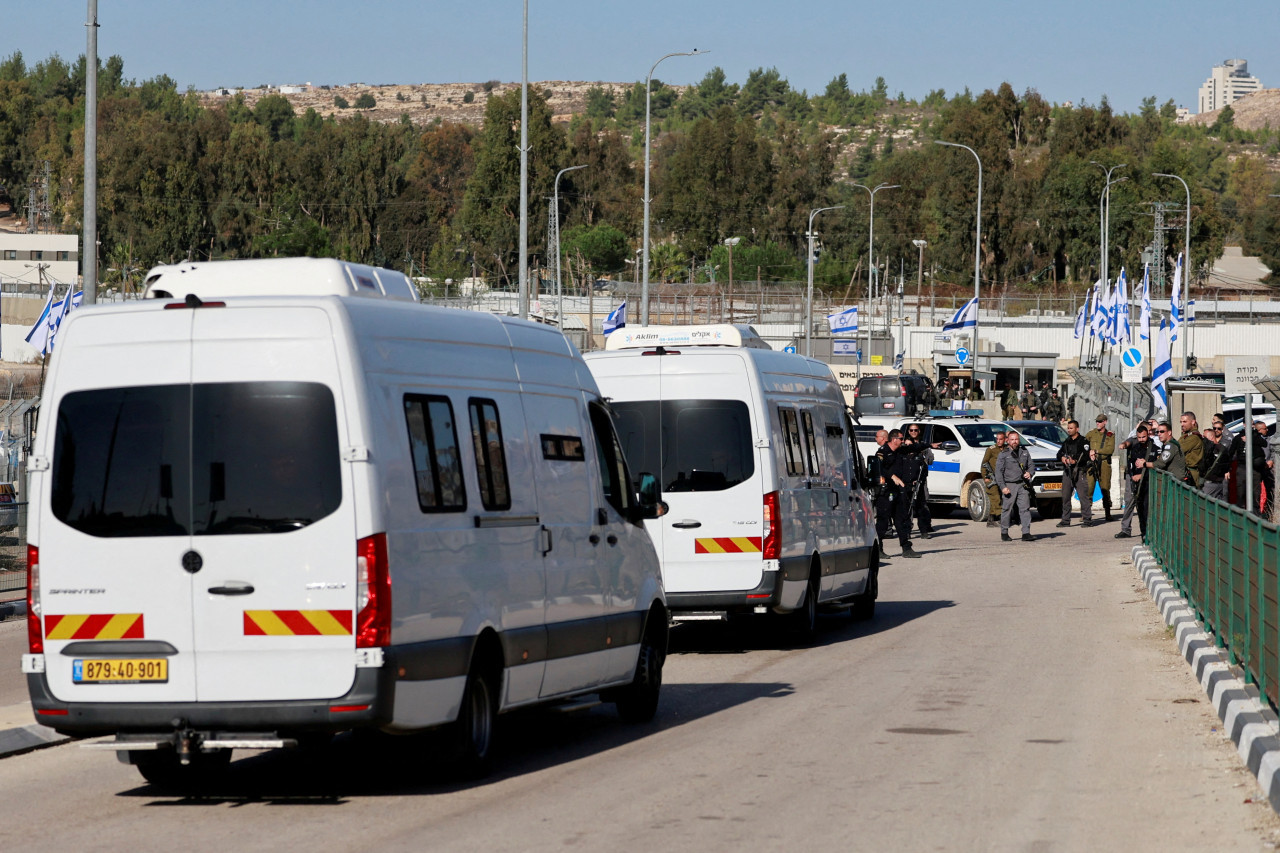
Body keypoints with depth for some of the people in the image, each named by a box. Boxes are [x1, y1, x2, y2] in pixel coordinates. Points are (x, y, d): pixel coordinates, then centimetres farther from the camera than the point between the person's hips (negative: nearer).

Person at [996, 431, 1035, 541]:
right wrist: (1002, 487, -12)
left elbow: (1031, 466, 22)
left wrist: (1029, 473, -3)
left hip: (1023, 485, 3)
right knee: (1007, 509, 0)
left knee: (1025, 509, -6)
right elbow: (998, 471, -3)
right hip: (1009, 485, -3)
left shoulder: (1024, 453, 14)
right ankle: (1004, 533, 12)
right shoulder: (1004, 454, 1)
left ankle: (1026, 533, -8)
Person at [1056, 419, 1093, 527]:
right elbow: (1059, 453, 19)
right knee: (1065, 496, 5)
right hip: (1067, 472, 6)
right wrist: (1062, 458, -4)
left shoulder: (1083, 441, -1)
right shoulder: (1067, 442, 20)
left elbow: (1086, 455, -11)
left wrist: (1075, 461, -22)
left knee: (1083, 496, -9)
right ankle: (1065, 520, 10)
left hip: (1079, 472, -6)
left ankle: (1087, 519, -7)